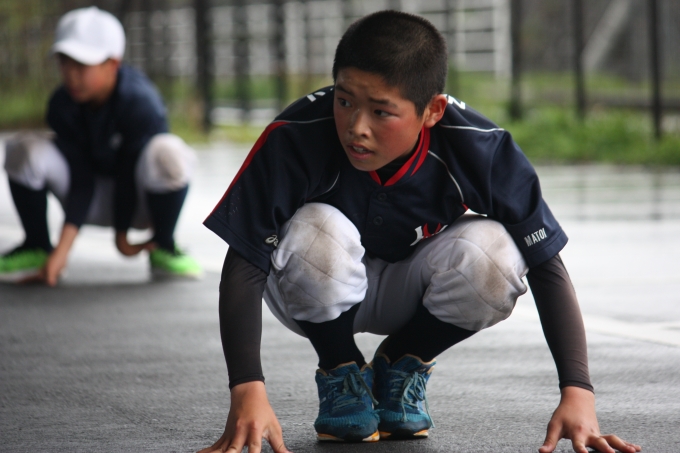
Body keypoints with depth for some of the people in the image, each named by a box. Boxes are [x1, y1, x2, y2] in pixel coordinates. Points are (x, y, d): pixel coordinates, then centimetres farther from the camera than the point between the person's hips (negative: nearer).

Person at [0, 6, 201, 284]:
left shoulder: (140, 101, -27)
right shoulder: (62, 105, -15)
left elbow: (129, 172, -21)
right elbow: (80, 179, -16)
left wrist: (121, 234, -15)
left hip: (139, 201, -3)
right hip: (94, 200, 3)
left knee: (167, 152, -38)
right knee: (24, 149, -21)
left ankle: (163, 248, -13)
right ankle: (36, 248, 0)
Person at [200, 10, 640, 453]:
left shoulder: (479, 148, -26)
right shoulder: (295, 139, -32)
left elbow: (547, 266, -22)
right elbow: (243, 266, -31)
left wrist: (577, 392, -33)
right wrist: (248, 390, -43)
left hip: (410, 292, 2)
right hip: (322, 296, -2)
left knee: (493, 250, -30)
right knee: (316, 231, -36)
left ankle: (403, 366, 1)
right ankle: (341, 373, -4)